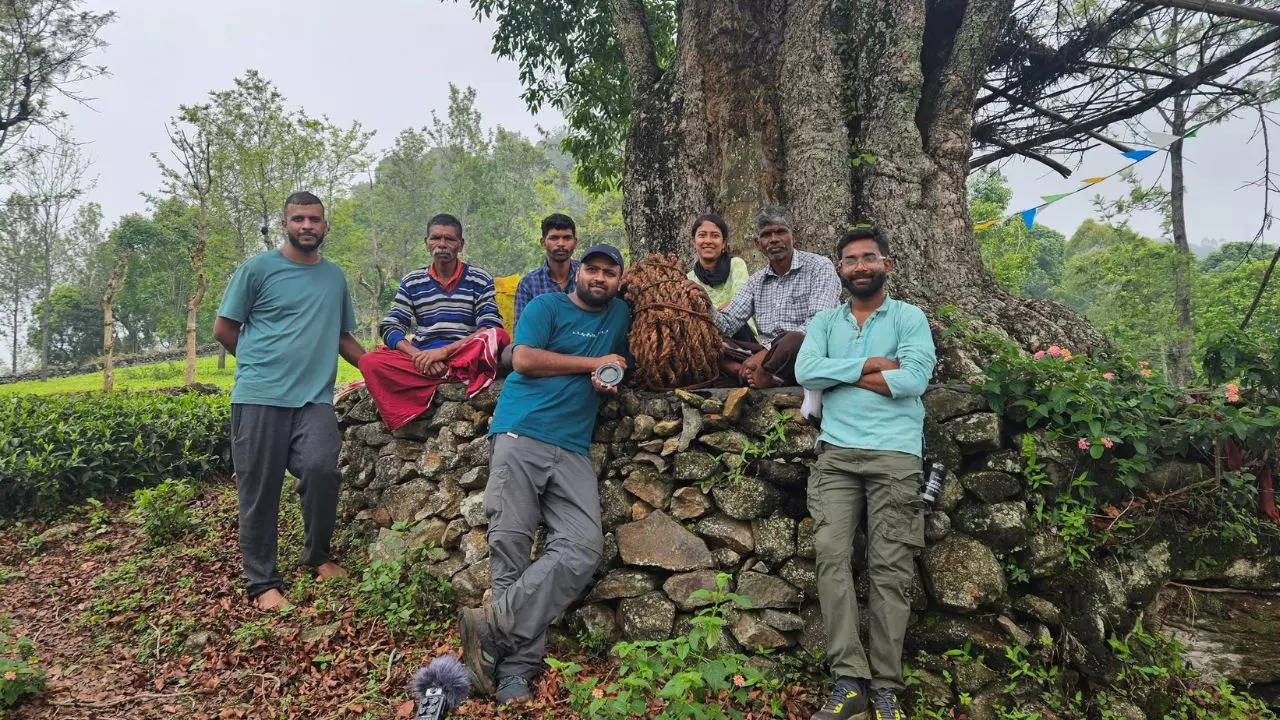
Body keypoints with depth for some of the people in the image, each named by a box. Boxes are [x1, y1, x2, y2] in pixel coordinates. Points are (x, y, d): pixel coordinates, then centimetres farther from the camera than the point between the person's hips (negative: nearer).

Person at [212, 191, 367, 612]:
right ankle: (262, 581, 14)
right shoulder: (258, 269, 2)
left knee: (322, 469, -17)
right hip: (260, 397, -2)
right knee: (260, 489, 1)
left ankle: (318, 556, 7)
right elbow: (224, 329, 7)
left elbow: (343, 337, 23)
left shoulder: (335, 277, 15)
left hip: (315, 397, 2)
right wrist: (262, 363, 9)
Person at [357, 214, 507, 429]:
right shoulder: (411, 282, 15)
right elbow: (390, 328, 6)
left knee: (498, 336, -32)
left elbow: (491, 330, -6)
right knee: (369, 362, -24)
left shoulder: (480, 280, 7)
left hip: (466, 359, -2)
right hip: (420, 359, 2)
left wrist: (444, 351, -17)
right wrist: (417, 355, -15)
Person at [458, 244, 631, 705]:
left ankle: (493, 625, -12)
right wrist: (594, 364, -1)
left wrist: (610, 383, 4)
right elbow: (524, 359, -6)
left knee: (584, 547, -14)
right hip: (522, 435, -4)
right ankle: (518, 665, -4)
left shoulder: (619, 316, 21)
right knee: (511, 546, -8)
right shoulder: (546, 306, 7)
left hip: (573, 450, 4)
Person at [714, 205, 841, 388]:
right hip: (770, 356, 6)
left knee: (795, 339, -41)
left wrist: (766, 351, -22)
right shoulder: (756, 280, 18)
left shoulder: (819, 267, -1)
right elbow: (727, 324, 9)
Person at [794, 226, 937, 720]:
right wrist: (871, 365, -7)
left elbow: (915, 378, -10)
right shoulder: (823, 322, 16)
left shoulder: (909, 317, 7)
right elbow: (806, 372, -2)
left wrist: (842, 374, -3)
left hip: (895, 456, -2)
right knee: (831, 557, -9)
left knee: (889, 568, -2)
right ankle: (849, 680, -4)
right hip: (836, 454, 2)